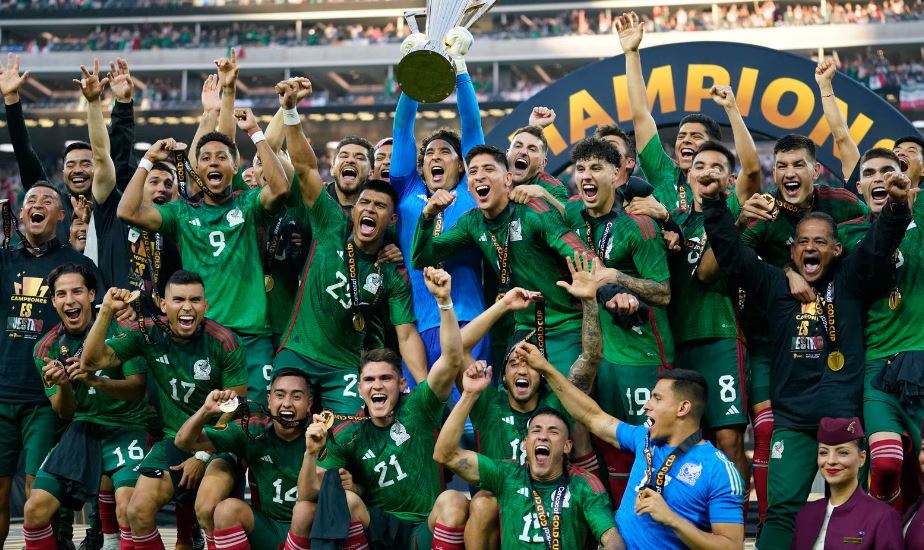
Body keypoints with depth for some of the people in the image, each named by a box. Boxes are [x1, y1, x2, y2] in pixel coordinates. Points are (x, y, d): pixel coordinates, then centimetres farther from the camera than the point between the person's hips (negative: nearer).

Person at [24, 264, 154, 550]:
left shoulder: (118, 329, -8)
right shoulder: (47, 348, 2)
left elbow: (138, 387, -13)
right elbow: (65, 413, 0)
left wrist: (95, 380, -30)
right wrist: (62, 385, -22)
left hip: (127, 426, -4)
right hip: (83, 429, 4)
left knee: (128, 510, -28)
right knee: (35, 509, -9)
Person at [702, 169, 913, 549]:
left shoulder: (851, 282, 6)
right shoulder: (775, 285, 10)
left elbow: (878, 245, -9)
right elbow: (732, 253, 4)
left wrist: (896, 206, -29)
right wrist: (714, 203, -9)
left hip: (846, 416, -1)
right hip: (792, 419, 1)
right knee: (782, 508, -5)